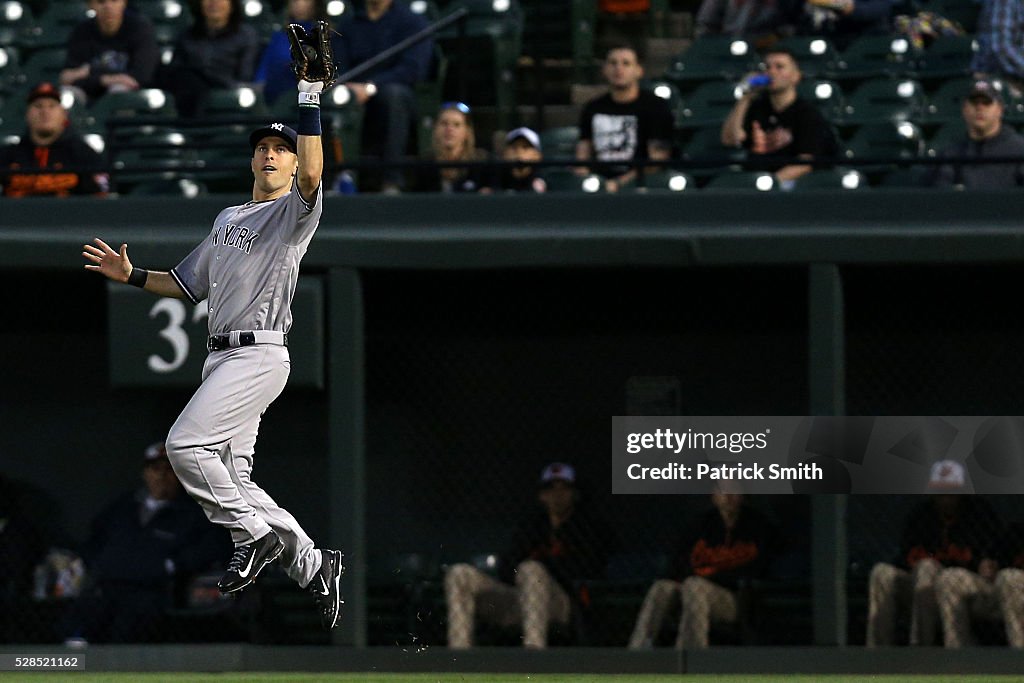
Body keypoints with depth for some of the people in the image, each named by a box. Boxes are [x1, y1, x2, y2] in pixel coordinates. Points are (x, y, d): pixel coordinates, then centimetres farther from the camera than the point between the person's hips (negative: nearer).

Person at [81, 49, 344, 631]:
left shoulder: (295, 211, -2)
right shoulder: (228, 219, 25)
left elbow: (312, 175, -25)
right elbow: (188, 284, 30)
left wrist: (312, 94, -29)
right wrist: (132, 276, 16)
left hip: (260, 353, -9)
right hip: (222, 358, 9)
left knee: (186, 442, -21)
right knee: (231, 478, 4)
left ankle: (255, 533, -10)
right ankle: (313, 566, 10)